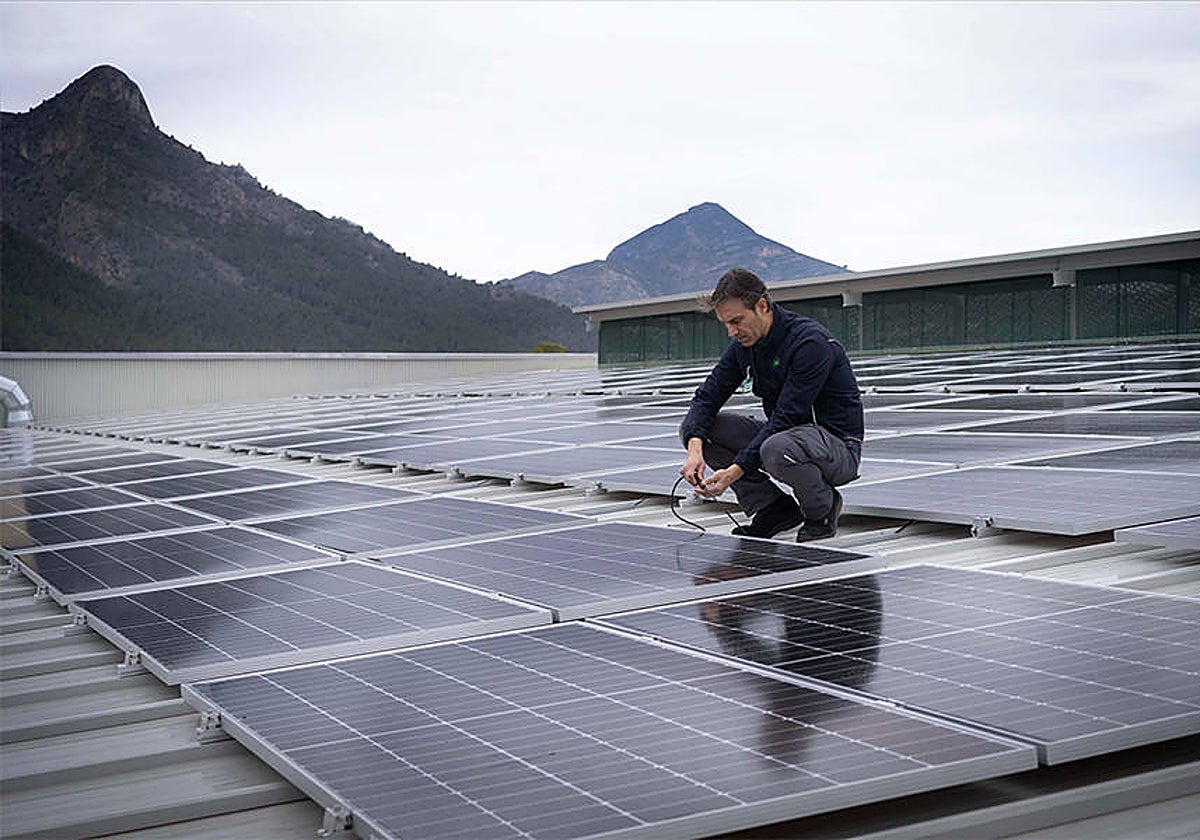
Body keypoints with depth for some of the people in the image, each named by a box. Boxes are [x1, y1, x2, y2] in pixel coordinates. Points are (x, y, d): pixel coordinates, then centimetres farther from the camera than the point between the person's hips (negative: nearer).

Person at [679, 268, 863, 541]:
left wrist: (735, 471, -33)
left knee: (776, 449, -41)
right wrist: (695, 448, -23)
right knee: (694, 428, -5)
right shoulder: (743, 346, 0)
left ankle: (823, 509, -7)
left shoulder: (810, 342, -24)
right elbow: (707, 397, -2)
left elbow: (785, 418, -28)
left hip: (839, 446, -8)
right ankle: (774, 508, 0)